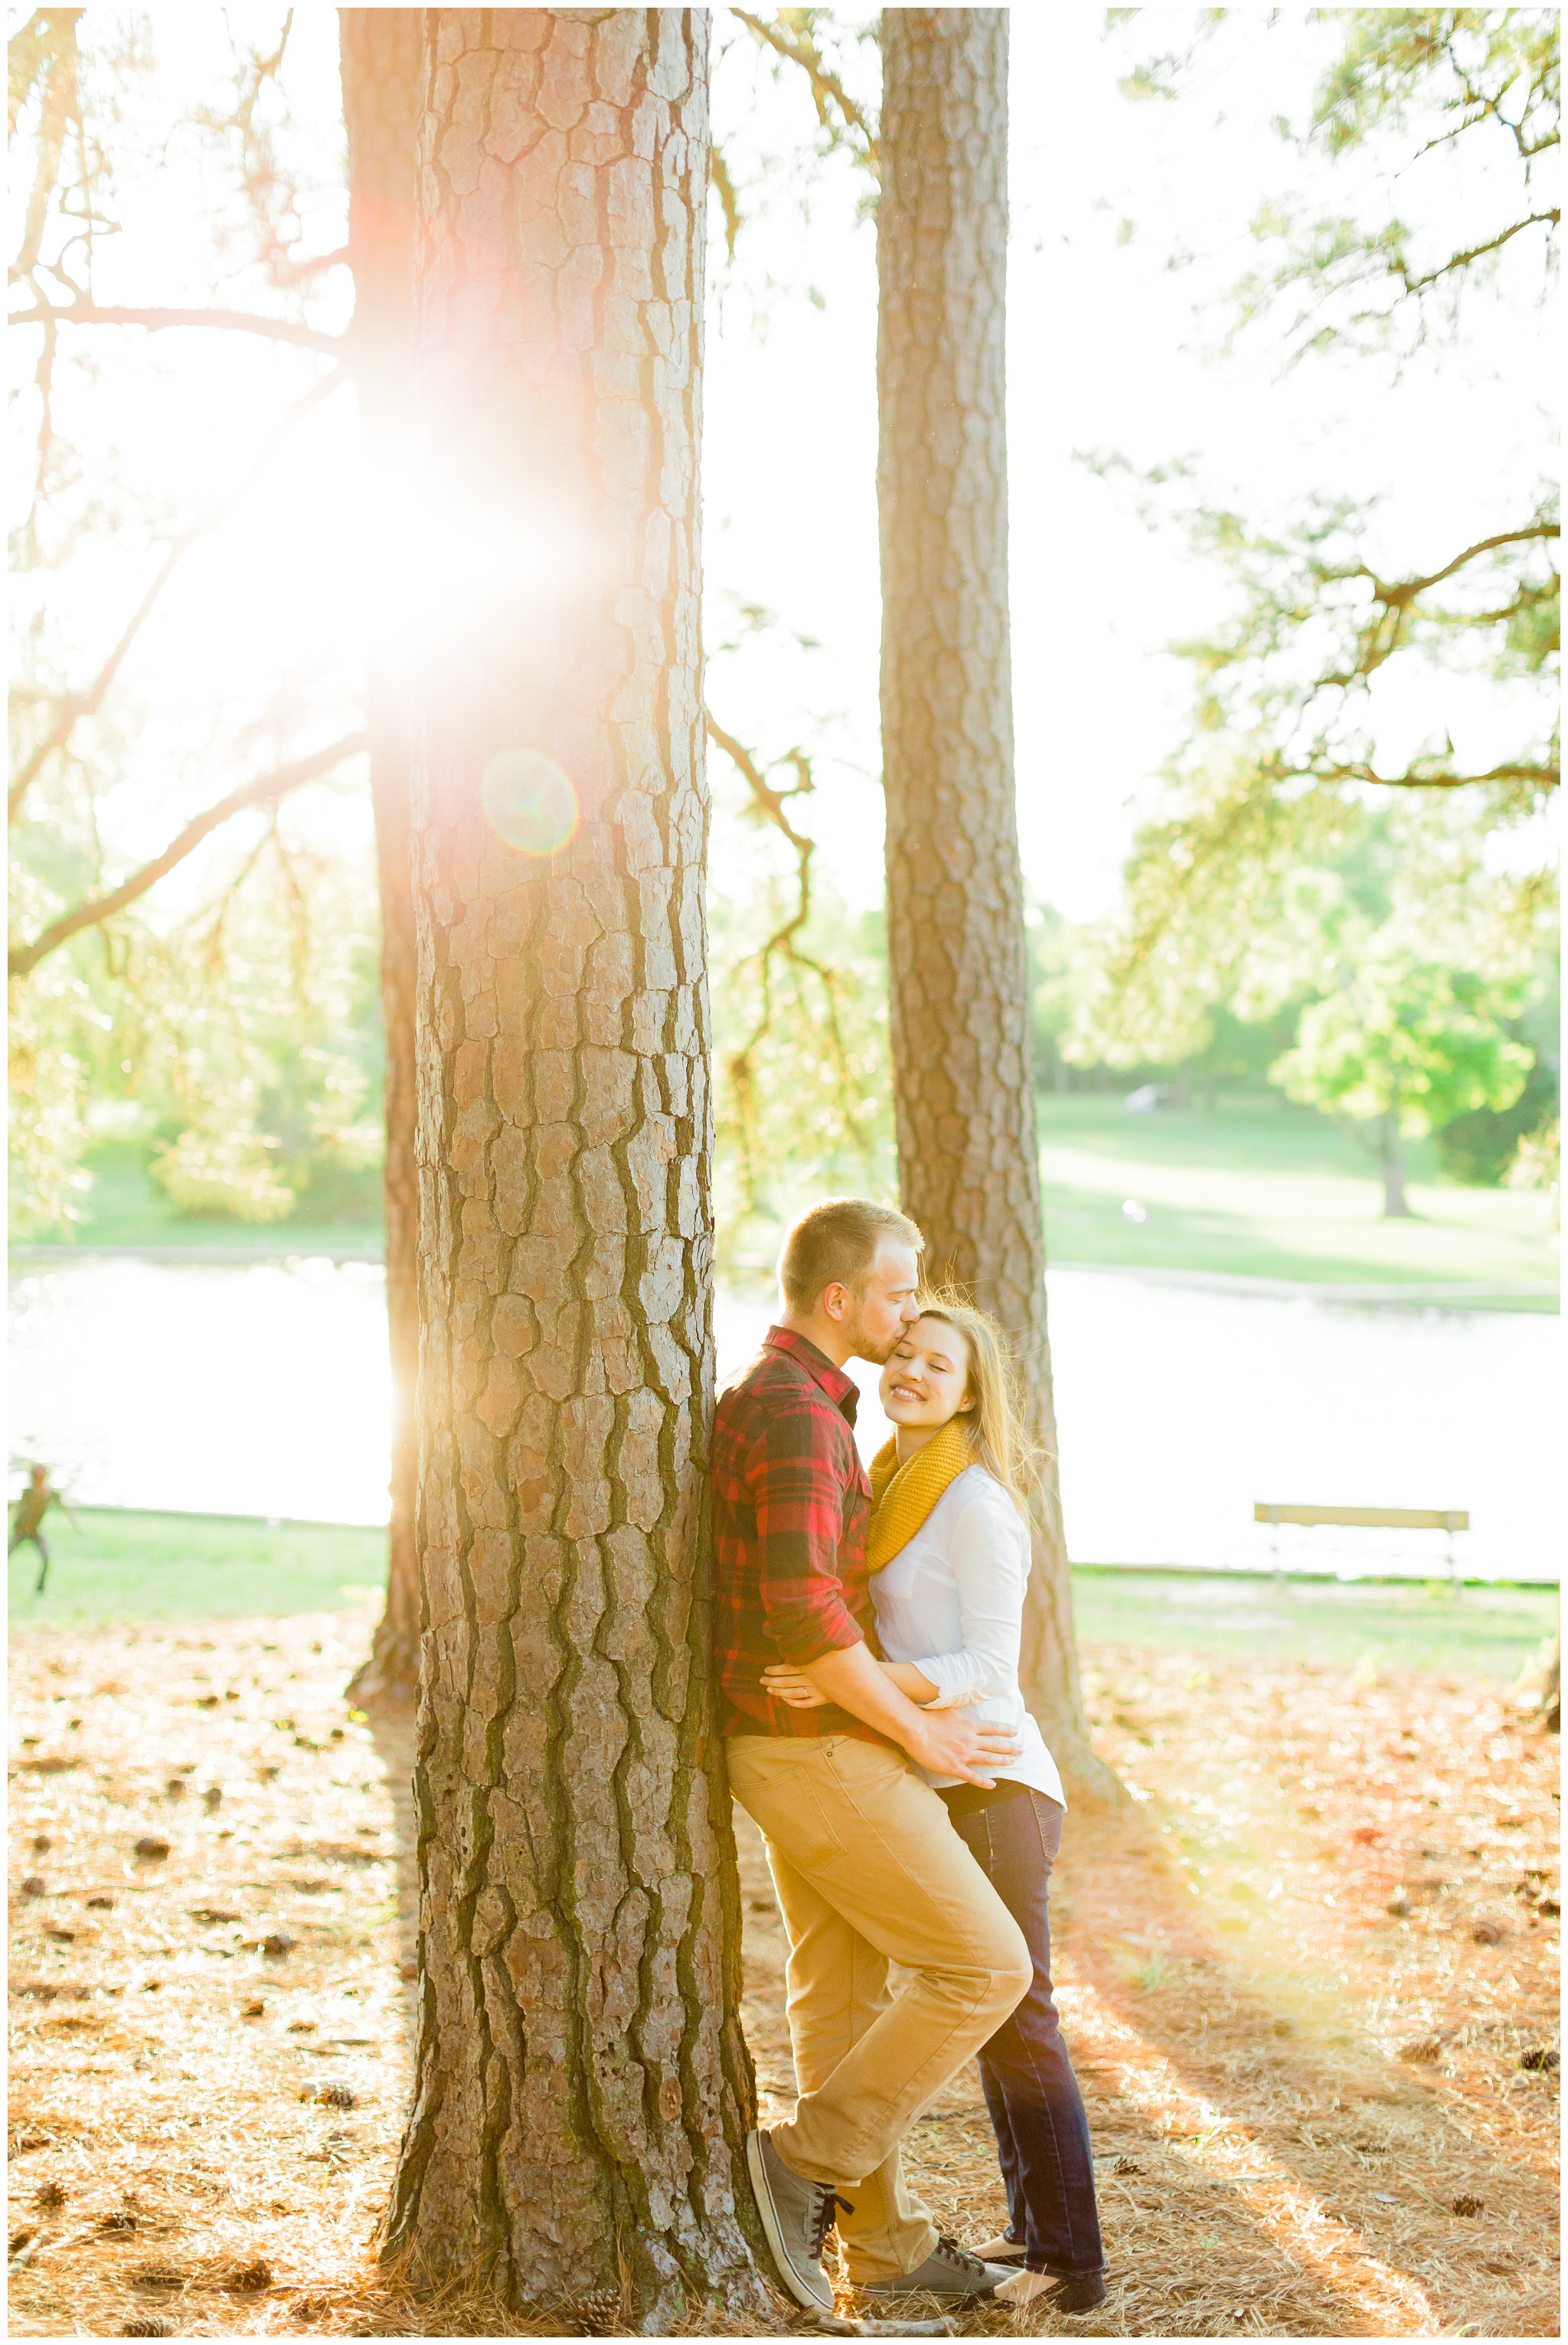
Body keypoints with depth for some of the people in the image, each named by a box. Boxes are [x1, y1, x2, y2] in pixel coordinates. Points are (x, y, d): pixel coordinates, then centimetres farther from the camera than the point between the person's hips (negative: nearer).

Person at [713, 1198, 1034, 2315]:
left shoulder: (776, 1399, 13)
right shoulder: (796, 1414, -22)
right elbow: (802, 1610, -31)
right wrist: (920, 1734, -20)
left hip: (796, 1740, 10)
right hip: (819, 1752, -10)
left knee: (845, 1992, 15)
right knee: (984, 1968, -4)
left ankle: (887, 2241, 24)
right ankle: (809, 2161, 1)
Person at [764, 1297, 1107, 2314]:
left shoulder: (976, 1504, -14)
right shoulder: (893, 1489, 12)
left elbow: (988, 1667, -19)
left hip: (991, 1786, -9)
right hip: (941, 1790, 9)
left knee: (1015, 2021, -5)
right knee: (992, 2021, 15)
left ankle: (1071, 2264, 3)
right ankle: (1035, 2229, 25)